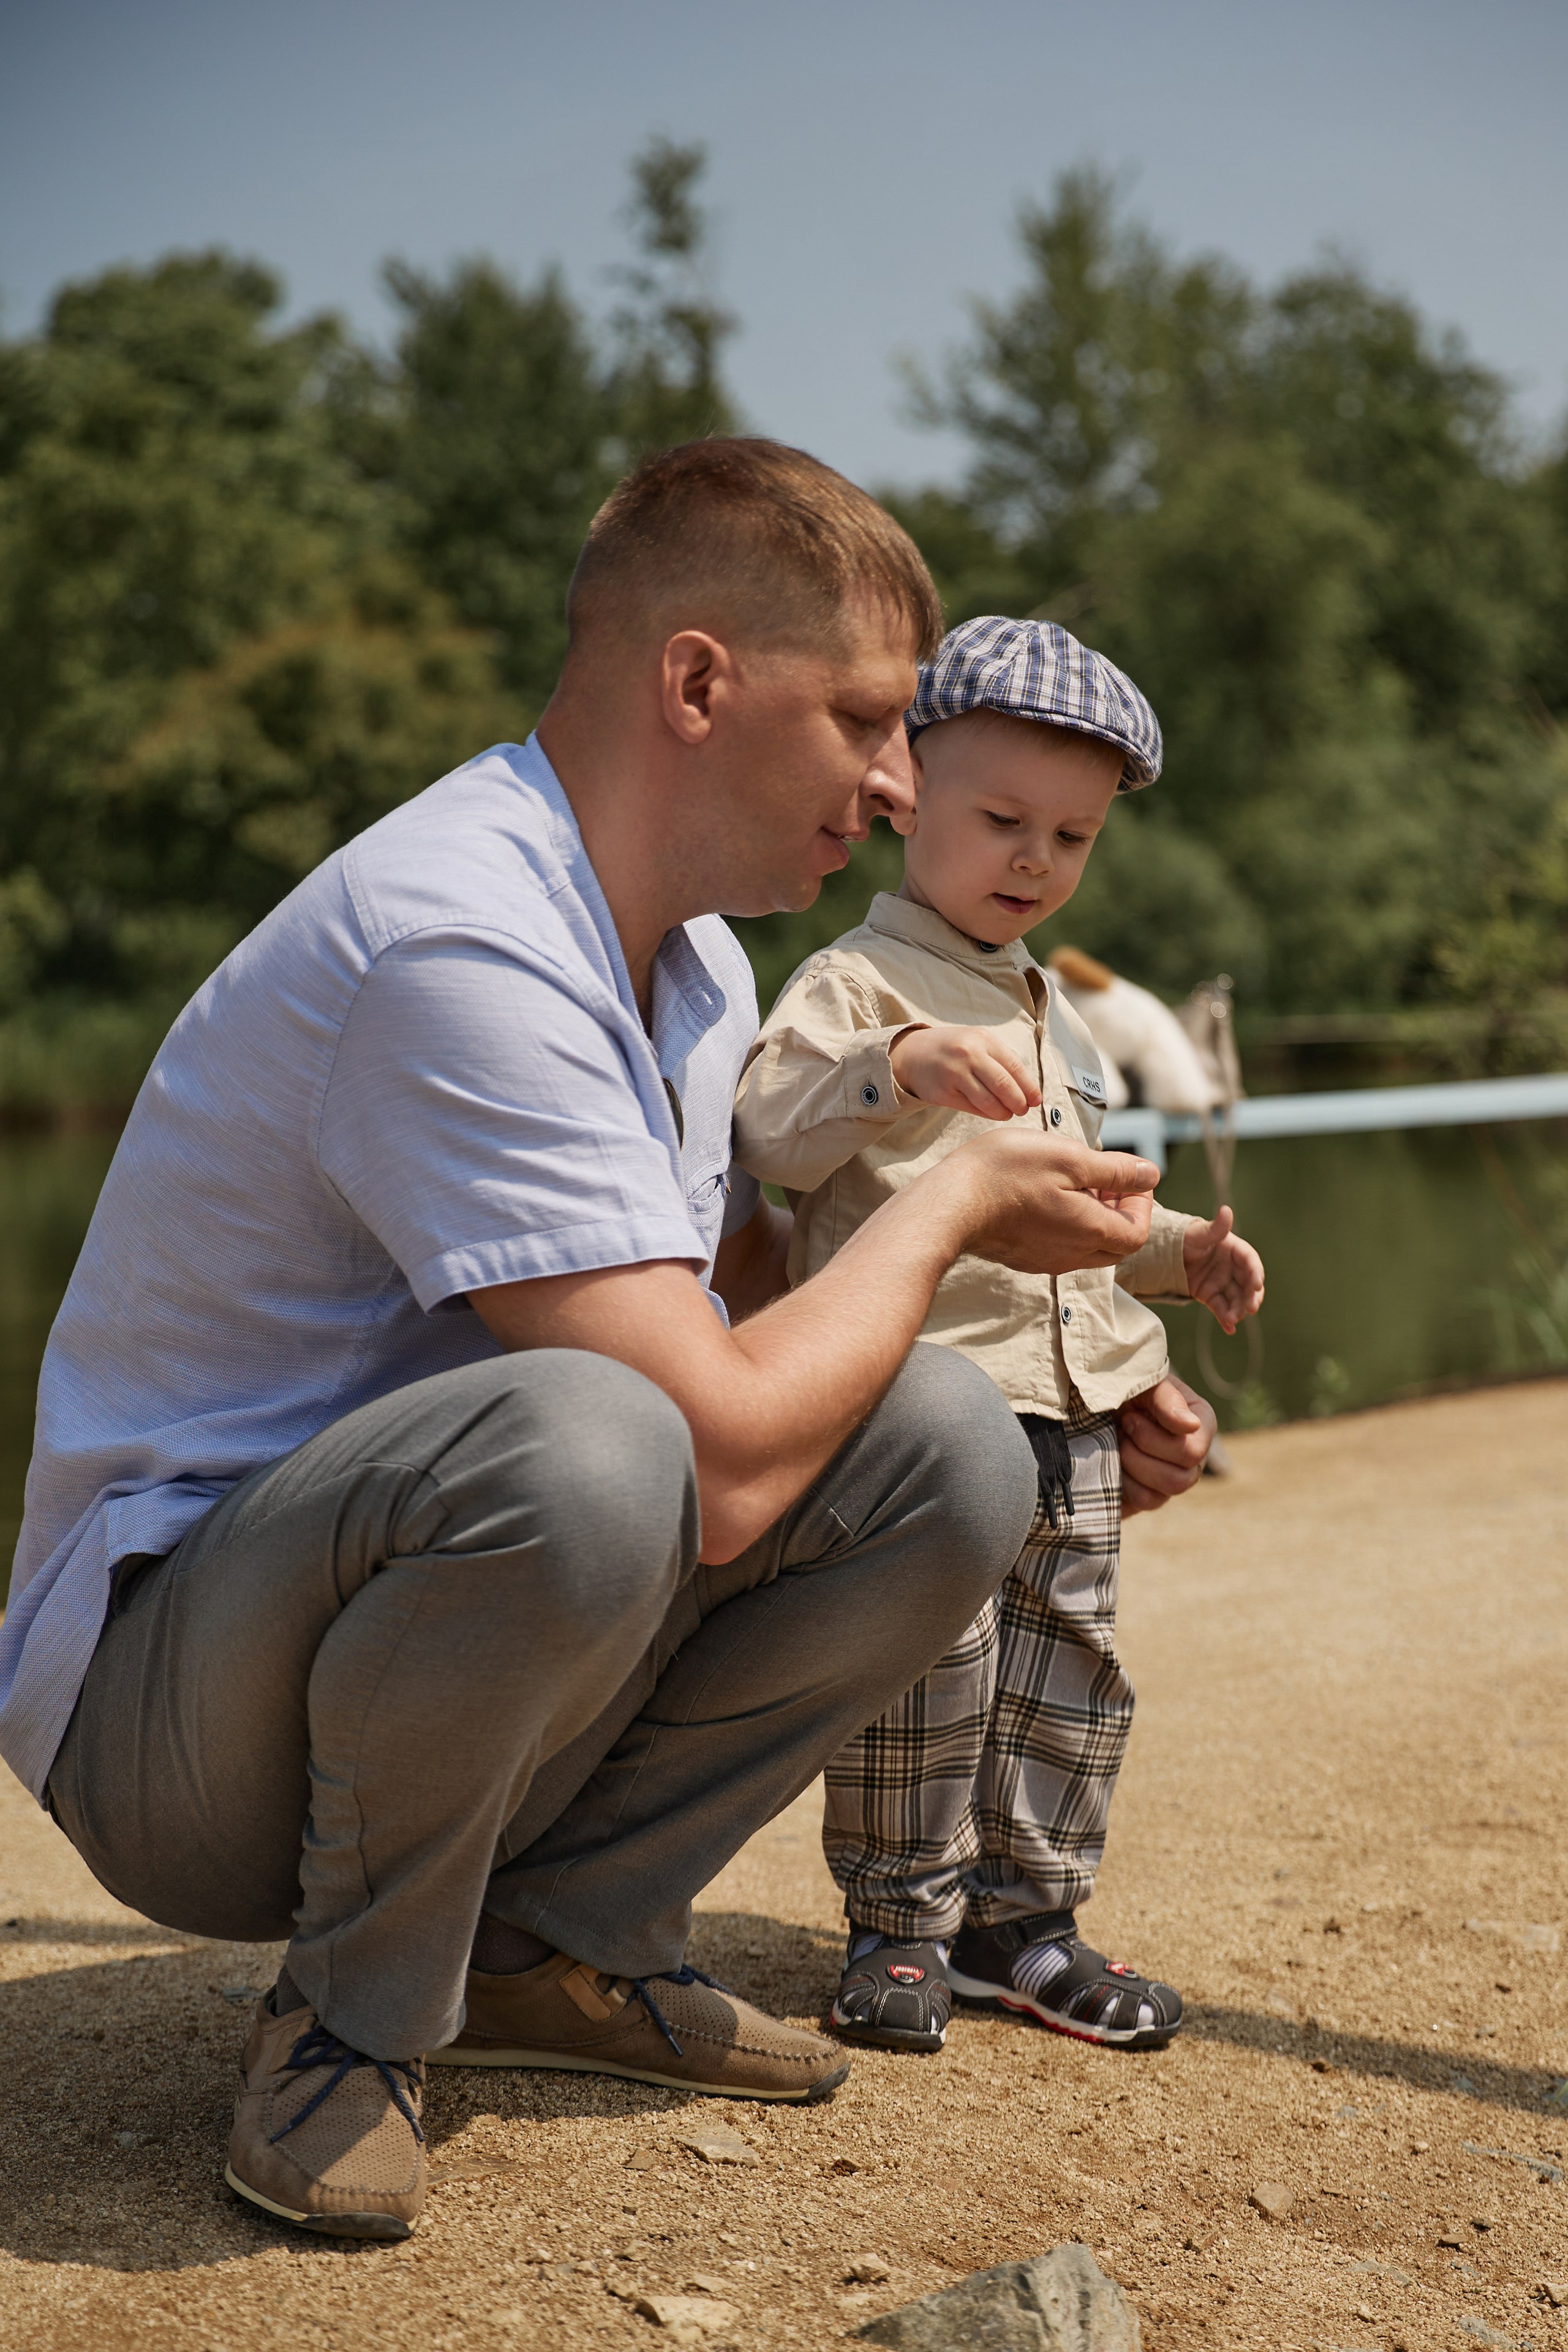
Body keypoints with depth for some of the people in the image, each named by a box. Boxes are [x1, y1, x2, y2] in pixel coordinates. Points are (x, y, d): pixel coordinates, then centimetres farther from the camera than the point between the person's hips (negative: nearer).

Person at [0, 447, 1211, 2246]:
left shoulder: (692, 955, 7)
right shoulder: (460, 947, -26)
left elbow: (759, 1325, 19)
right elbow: (731, 1457, -29)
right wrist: (952, 1203, -12)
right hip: (161, 1719, -8)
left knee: (947, 1453, -9)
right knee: (579, 1444, -39)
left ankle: (553, 1942, 4)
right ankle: (353, 2015, -11)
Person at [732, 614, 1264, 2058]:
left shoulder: (1054, 1018, 23)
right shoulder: (857, 982, -4)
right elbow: (769, 1129, -22)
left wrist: (1180, 1251, 20)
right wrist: (901, 1060, -36)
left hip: (1070, 1405, 8)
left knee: (1070, 1663, 10)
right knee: (925, 1666, -8)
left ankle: (1023, 1918, 22)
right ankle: (902, 1926, 9)